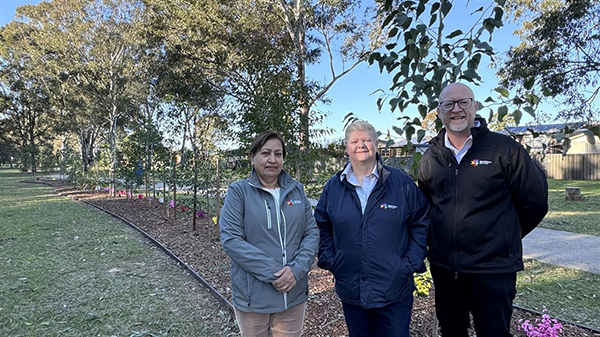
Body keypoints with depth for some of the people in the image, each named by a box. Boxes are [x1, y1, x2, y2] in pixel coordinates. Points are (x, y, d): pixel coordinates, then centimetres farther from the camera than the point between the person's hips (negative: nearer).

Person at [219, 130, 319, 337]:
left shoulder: (297, 190, 5)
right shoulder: (239, 191, -6)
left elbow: (312, 233, 2)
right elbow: (231, 239, -14)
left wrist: (296, 269, -14)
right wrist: (272, 272, -19)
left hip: (294, 295, 3)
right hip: (253, 297, -3)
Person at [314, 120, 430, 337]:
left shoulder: (401, 182, -4)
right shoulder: (333, 187, 2)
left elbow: (421, 223, 1)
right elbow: (322, 227, 11)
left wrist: (411, 263, -5)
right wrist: (329, 260, 1)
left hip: (395, 291, -2)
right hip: (350, 292, 2)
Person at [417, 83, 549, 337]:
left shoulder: (504, 149, -8)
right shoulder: (430, 158, 4)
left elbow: (535, 201, -2)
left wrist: (505, 237, 6)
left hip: (493, 270, -3)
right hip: (443, 267, 4)